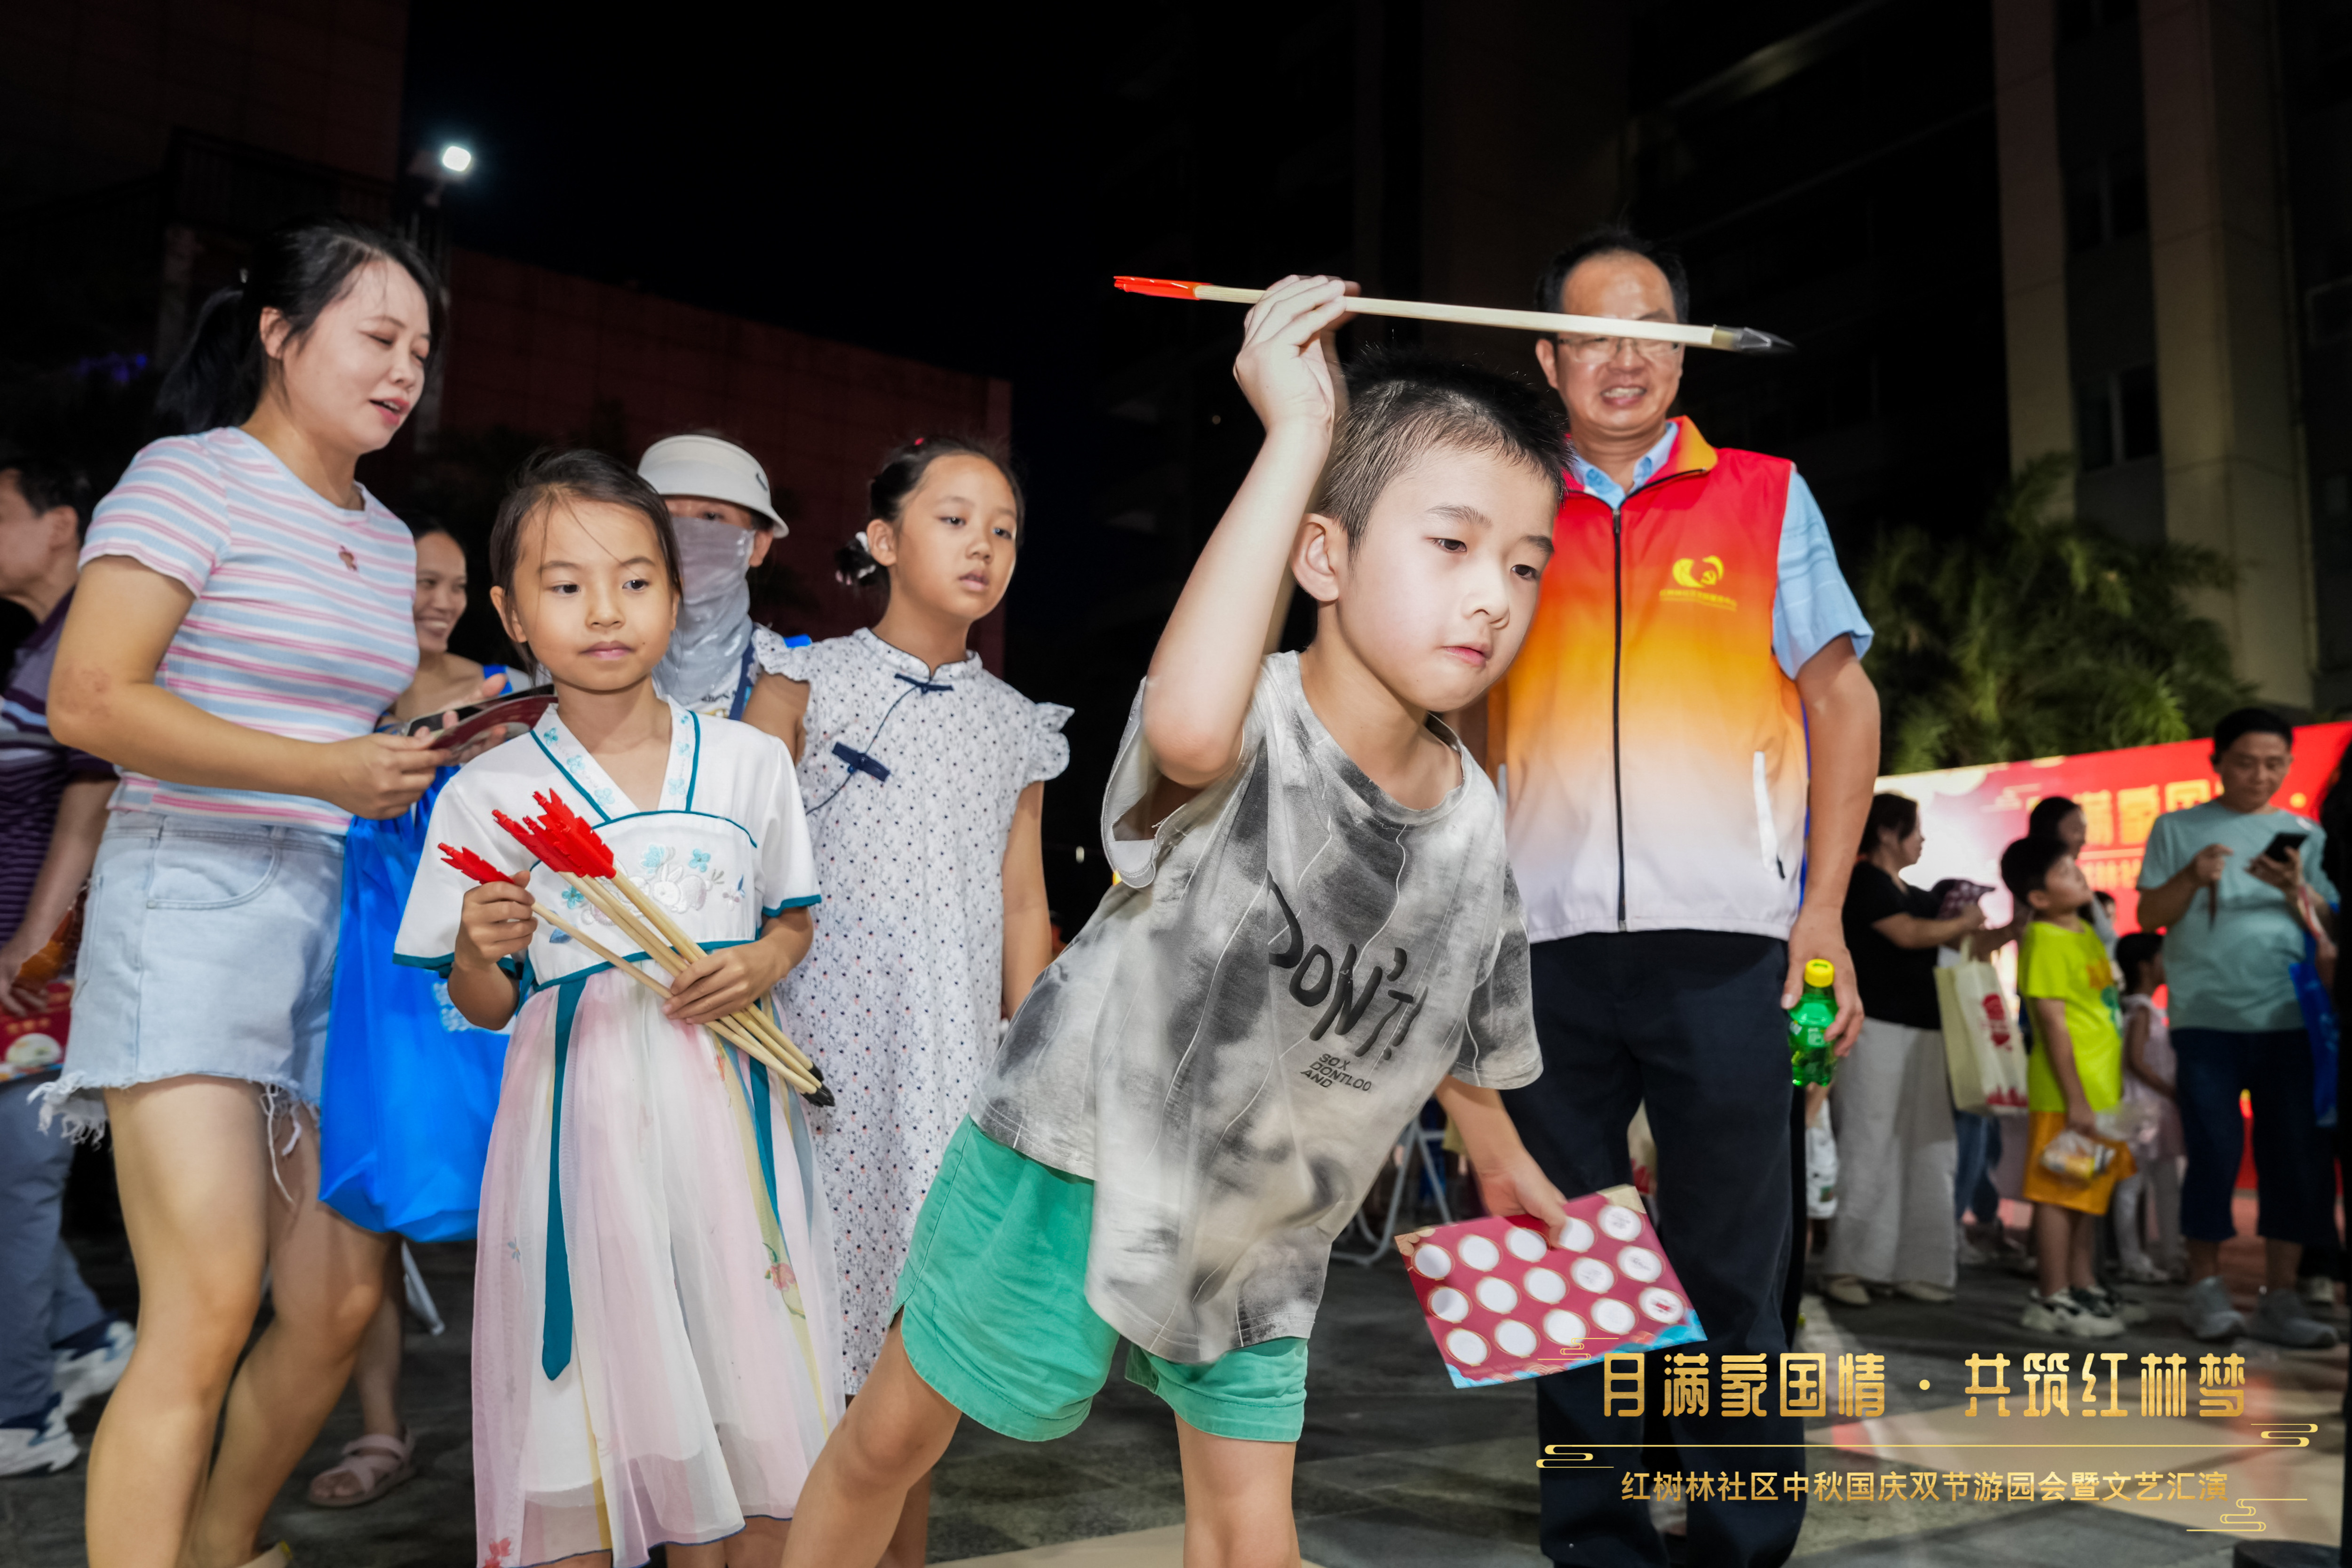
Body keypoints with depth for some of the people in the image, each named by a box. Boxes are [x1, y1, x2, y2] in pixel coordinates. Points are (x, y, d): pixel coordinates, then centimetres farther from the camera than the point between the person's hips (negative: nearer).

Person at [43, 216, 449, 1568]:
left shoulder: (388, 538, 19)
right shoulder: (191, 479, -3)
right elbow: (90, 702, -14)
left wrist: (427, 755, 7)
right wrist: (326, 771, -18)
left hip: (343, 913, 7)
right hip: (197, 898, -7)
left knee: (342, 1302, 6)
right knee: (206, 1313, -13)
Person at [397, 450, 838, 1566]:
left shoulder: (749, 762, 4)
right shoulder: (487, 794, 1)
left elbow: (794, 918, 15)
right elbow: (481, 1009, 7)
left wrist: (762, 964, -6)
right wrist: (481, 949, -15)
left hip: (726, 1107, 1)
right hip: (580, 1117, -1)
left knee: (746, 1415, 5)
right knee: (589, 1406, 5)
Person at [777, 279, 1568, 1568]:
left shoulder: (1473, 817, -7)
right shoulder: (1251, 725, -27)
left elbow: (1457, 1020, 11)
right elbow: (1188, 726, -55)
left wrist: (1500, 1161, 26)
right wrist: (1296, 433, -48)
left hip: (1258, 1227, 5)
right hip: (1079, 1157, -4)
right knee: (891, 1438, 14)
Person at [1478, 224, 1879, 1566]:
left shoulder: (1765, 496, 11)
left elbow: (1842, 702, 9)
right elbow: (1458, 721, 18)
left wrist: (1824, 912, -1)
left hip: (1725, 943, -1)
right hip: (1545, 946, 2)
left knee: (1733, 1275, 4)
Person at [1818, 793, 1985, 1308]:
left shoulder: (1909, 893, 20)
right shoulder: (1865, 881, -6)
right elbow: (1909, 934, -15)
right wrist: (1964, 923, -2)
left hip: (1918, 1031, 9)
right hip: (1874, 1028, -9)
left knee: (1923, 1150, 7)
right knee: (1870, 1147, -8)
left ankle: (1913, 1266, 12)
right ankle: (1846, 1267, -3)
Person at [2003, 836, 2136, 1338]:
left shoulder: (2087, 933, 14)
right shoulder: (2045, 942, -15)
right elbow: (2053, 1024, -18)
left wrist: (2112, 1089, 22)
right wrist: (2076, 1100, -20)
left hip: (2102, 1090, 9)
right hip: (2068, 1094, -9)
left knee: (2090, 1193, 16)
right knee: (2060, 1195, -3)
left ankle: (2084, 1288, 27)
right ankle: (2053, 1299, 4)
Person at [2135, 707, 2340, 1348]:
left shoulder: (2305, 835, 12)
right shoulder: (2178, 830, 7)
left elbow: (2331, 930, 7)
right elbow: (2149, 916, 3)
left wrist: (2297, 892, -12)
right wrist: (2193, 877, -13)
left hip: (2290, 1019, 2)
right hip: (2208, 1018, -2)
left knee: (2298, 1157, 0)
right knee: (2215, 1154, -3)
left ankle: (2280, 1298, 10)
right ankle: (2205, 1288, 10)